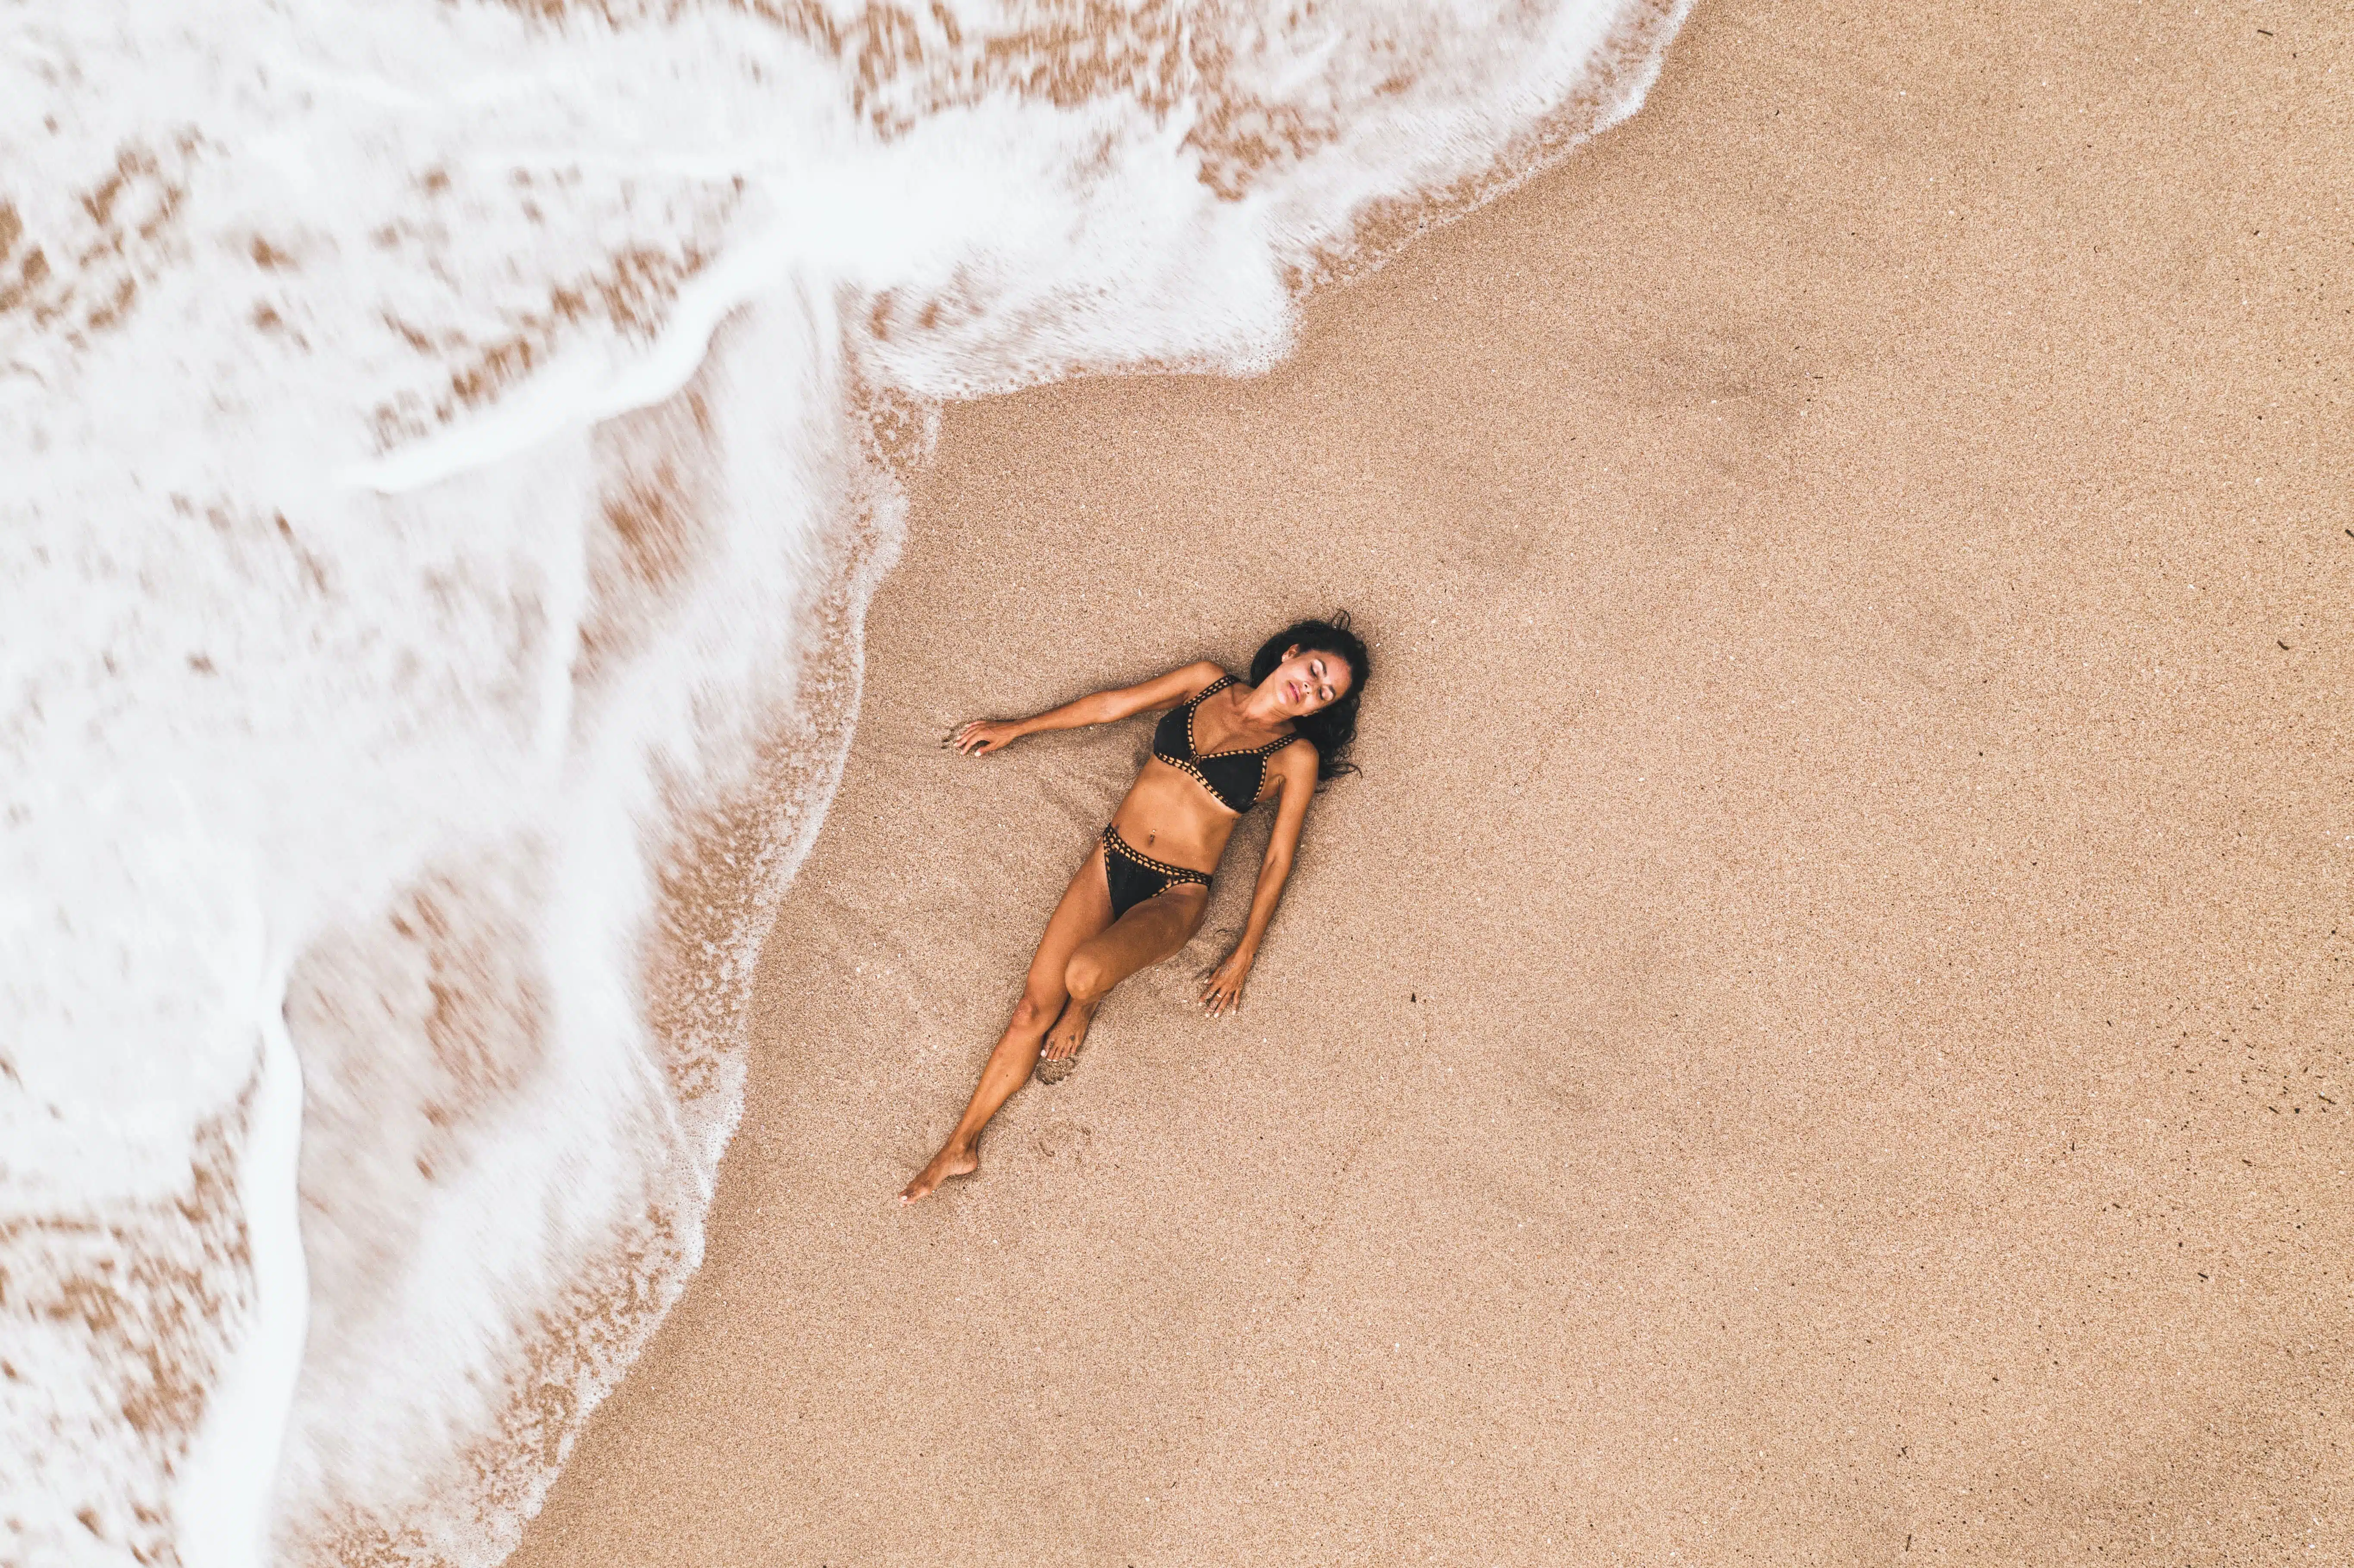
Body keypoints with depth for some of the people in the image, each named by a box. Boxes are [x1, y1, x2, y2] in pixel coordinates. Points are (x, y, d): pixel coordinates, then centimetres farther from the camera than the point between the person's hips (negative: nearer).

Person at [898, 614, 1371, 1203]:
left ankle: (1083, 1006, 6)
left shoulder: (1296, 757, -2)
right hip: (1111, 863, 3)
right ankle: (961, 1146, 5)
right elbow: (1112, 706, 15)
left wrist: (1245, 955, -1)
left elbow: (1279, 857, 0)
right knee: (1035, 1007, -6)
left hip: (1175, 896, -3)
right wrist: (1015, 729, 23)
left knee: (1085, 971, -32)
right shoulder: (1206, 683, 6)